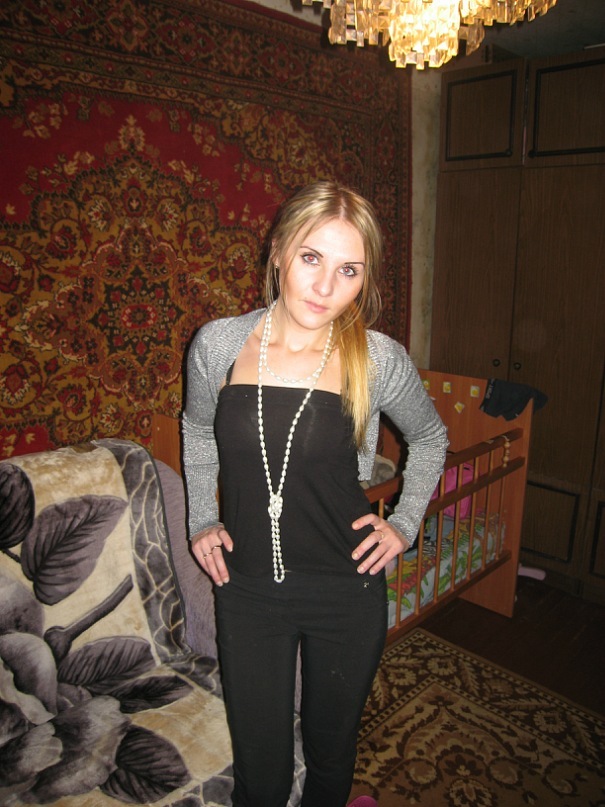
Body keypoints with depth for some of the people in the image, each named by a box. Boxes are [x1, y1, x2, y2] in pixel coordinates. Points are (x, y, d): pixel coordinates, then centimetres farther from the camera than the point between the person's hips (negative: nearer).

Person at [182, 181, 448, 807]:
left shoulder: (379, 360, -13)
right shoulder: (218, 345, -9)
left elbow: (429, 437, 8)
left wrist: (406, 522, 1)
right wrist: (201, 520, 7)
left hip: (346, 594, 0)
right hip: (246, 593, 1)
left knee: (331, 751, 23)